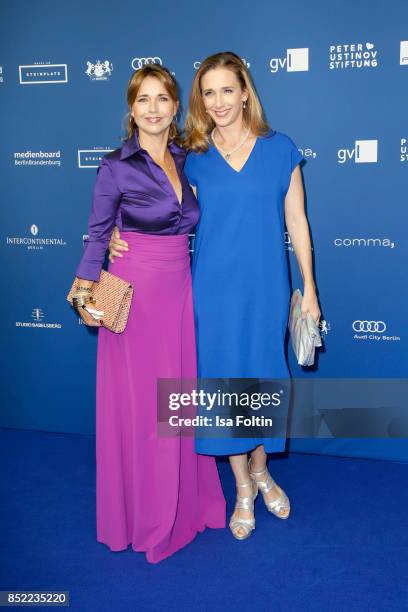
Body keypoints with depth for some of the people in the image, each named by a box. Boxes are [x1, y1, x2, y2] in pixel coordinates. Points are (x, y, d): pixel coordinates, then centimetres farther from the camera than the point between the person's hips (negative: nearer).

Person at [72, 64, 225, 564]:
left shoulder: (186, 158, 8)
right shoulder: (116, 166, -8)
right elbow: (98, 234, -2)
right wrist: (86, 294, -4)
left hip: (180, 286, 5)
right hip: (135, 290, -5)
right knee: (138, 402, 5)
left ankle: (184, 499, 34)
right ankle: (142, 512, 25)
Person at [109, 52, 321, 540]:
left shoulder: (280, 148, 0)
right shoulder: (194, 157, 2)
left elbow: (296, 220, 2)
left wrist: (309, 289, 2)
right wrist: (121, 234, -8)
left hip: (266, 286, 0)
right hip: (213, 288, 1)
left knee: (263, 375, 12)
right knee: (224, 378, 8)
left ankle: (260, 469, 38)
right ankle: (243, 489, 28)